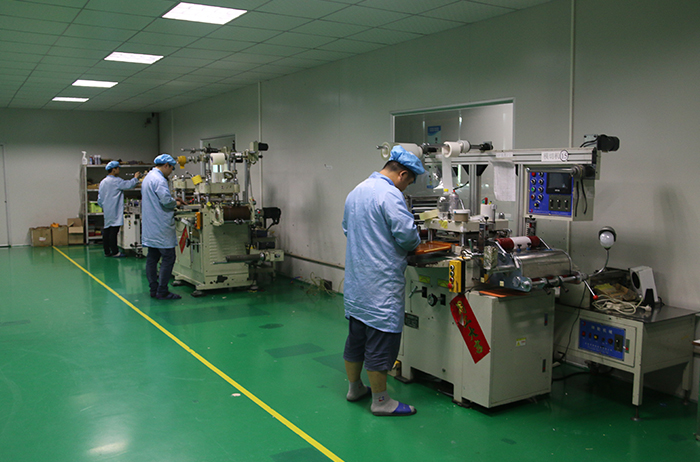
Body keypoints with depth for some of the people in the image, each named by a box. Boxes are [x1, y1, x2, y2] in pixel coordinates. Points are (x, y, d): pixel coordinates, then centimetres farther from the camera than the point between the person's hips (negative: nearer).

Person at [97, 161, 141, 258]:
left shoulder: (102, 182, 13)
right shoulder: (116, 181, -12)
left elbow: (99, 199, 17)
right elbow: (128, 185, -14)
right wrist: (136, 178, 2)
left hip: (107, 212, 8)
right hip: (114, 212, -8)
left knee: (106, 231, 10)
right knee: (113, 231, -6)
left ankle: (107, 251, 17)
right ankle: (115, 252, -2)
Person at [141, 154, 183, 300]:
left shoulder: (148, 178, 17)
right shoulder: (159, 180, -16)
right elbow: (166, 201, -22)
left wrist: (172, 200, 17)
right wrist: (176, 203, -3)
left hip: (150, 226, 11)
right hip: (161, 226, -11)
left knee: (152, 258, 12)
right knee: (168, 258, -6)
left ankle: (154, 289, 17)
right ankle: (162, 292, -5)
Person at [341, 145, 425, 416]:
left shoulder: (356, 191, 13)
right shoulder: (390, 194, -17)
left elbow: (347, 228, 22)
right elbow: (406, 234, -21)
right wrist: (414, 245, 0)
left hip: (356, 280, 9)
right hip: (381, 282, -9)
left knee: (357, 333, 18)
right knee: (382, 336, -1)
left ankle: (354, 387, 31)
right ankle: (380, 400, 7)